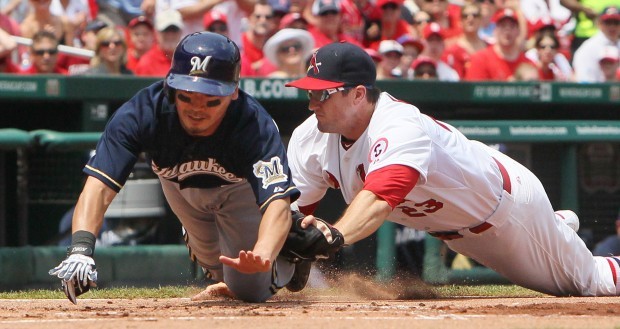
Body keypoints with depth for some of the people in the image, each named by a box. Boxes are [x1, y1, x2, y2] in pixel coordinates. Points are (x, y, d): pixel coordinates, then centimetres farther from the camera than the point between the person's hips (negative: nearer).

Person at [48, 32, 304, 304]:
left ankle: (288, 262, 31)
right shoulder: (142, 112, -41)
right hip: (179, 186, 2)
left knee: (250, 290, -3)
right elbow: (99, 185, -47)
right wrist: (80, 249, -66)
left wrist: (262, 256, -77)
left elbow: (277, 202, -55)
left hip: (238, 187, -2)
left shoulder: (256, 126, -44)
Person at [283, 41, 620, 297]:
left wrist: (336, 235, -76)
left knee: (592, 281, 8)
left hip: (507, 198, -7)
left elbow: (378, 199, -59)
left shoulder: (400, 128, -42)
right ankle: (561, 225, 55)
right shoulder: (308, 140, -19)